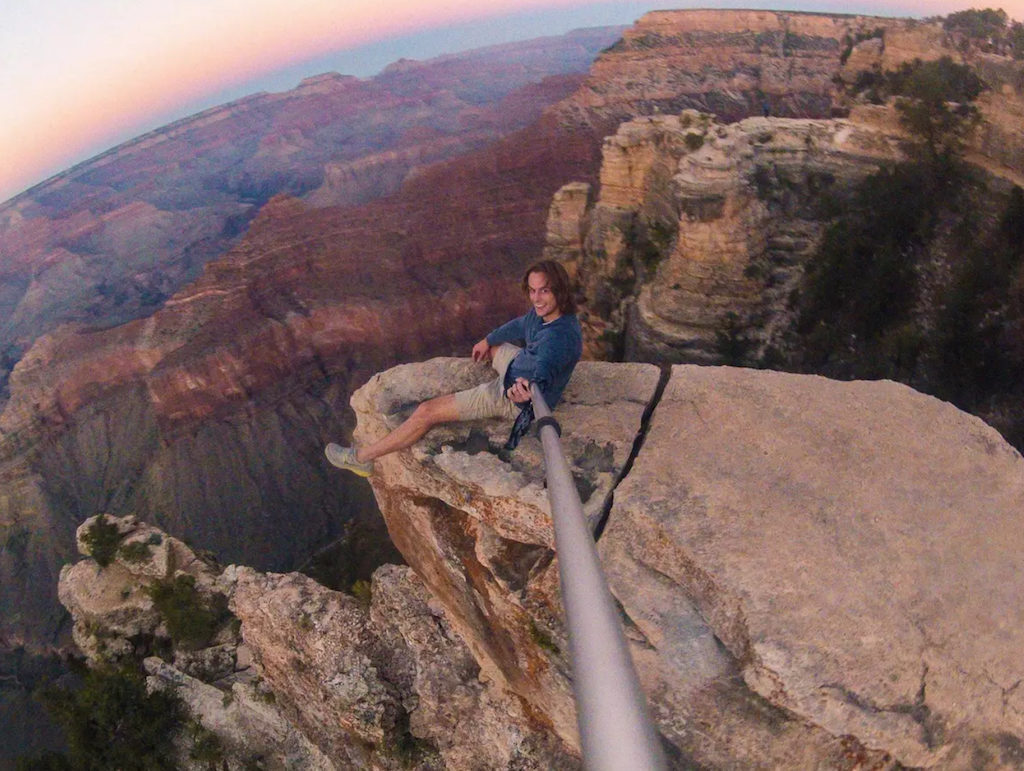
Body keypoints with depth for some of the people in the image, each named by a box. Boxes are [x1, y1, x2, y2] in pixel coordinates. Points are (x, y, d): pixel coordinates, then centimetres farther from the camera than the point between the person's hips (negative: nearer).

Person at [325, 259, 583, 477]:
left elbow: (544, 368, -57)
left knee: (427, 412, -8)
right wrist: (487, 340, 25)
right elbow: (520, 325, 12)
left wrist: (529, 386, -79)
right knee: (492, 345, 36)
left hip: (513, 399, -8)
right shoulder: (545, 310, -9)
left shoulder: (561, 336, -37)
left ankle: (361, 458, 6)